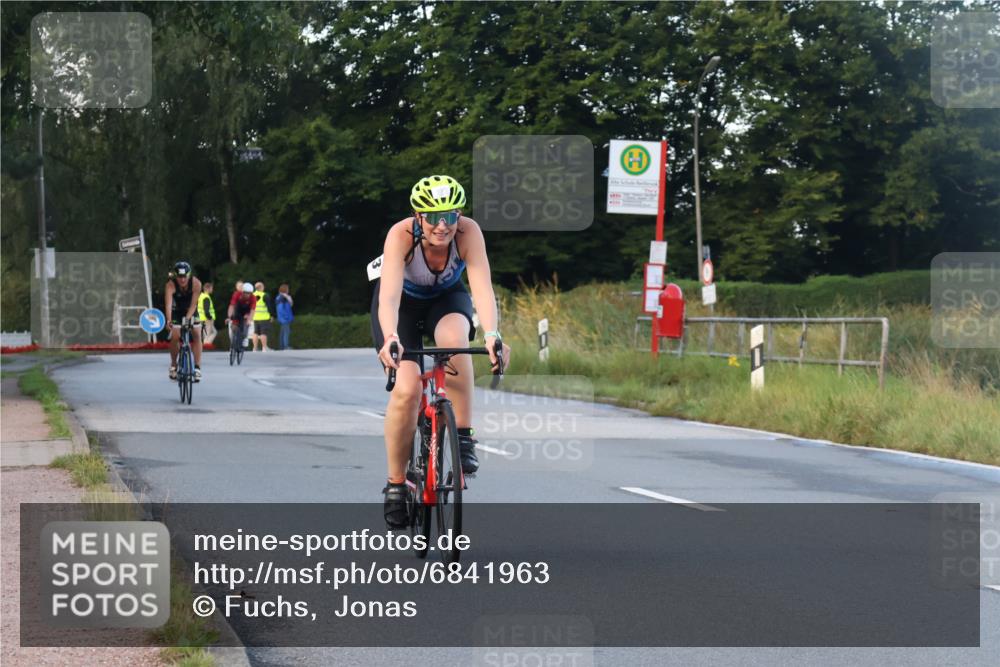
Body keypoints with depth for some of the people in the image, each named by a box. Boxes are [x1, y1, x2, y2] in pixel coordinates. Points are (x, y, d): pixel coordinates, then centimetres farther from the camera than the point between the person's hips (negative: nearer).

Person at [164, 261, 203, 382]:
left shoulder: (196, 284, -28)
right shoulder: (171, 285, -31)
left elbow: (193, 304, -31)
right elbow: (168, 304, -44)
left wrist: (187, 318, -44)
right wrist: (169, 321, -58)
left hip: (191, 312, 1)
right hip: (176, 313, -1)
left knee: (197, 335, -14)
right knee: (174, 337, -14)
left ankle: (197, 367, -11)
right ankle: (173, 365, 8)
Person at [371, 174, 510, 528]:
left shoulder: (468, 232, -30)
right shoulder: (401, 234, -34)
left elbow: (482, 286, -40)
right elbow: (389, 294, -44)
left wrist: (491, 334, -57)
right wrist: (390, 338, -62)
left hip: (446, 298, 1)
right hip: (403, 302, -1)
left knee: (454, 338, -35)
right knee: (406, 389, -19)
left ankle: (462, 437, -23)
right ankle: (396, 483, -2)